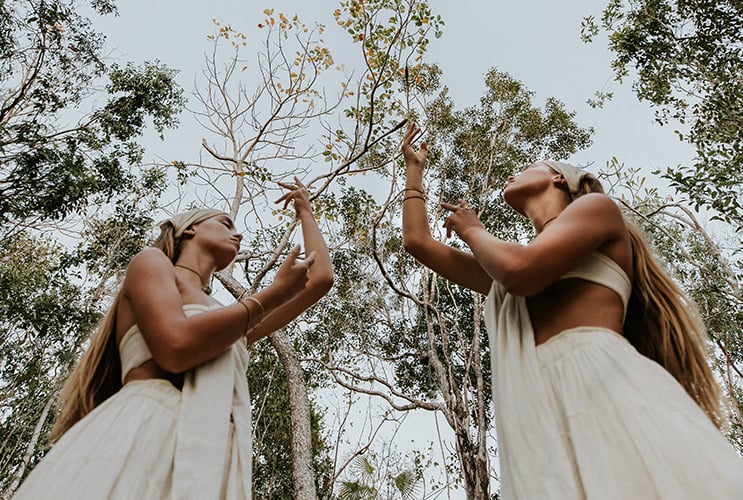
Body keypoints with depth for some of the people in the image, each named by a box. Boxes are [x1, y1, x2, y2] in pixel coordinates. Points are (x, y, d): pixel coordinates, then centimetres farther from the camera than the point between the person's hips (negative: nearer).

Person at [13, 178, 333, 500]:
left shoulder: (231, 321, 26)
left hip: (209, 462, 7)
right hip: (137, 443, -6)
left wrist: (305, 212, 39)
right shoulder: (151, 261, 9)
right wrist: (274, 293, 0)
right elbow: (176, 348, -11)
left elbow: (321, 279, 29)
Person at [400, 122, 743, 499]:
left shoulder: (596, 206, 13)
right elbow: (417, 242, 34)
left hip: (610, 397, -5)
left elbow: (522, 271, -7)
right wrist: (414, 168, 45)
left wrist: (472, 231, 15)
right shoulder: (502, 275, 30)